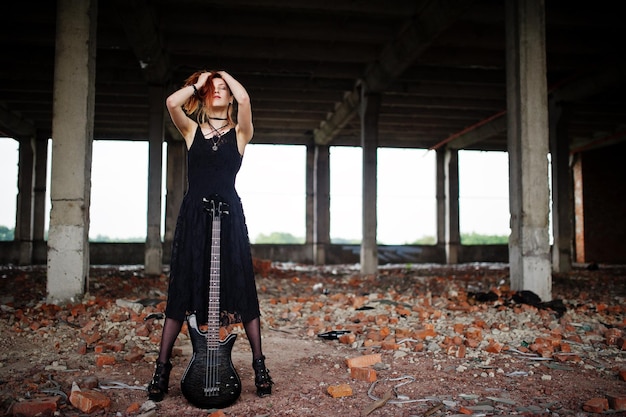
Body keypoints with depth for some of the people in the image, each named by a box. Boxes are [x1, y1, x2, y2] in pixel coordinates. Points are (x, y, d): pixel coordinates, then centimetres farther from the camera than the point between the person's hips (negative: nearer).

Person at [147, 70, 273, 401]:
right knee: (182, 290, 4)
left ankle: (259, 365, 11)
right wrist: (198, 83, 8)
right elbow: (171, 102, -7)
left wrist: (225, 75, 8)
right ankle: (162, 368, 14)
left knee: (241, 289, 0)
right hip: (194, 215, 1)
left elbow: (244, 98, -11)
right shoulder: (191, 129, 12)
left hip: (229, 215, -1)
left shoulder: (240, 132, 8)